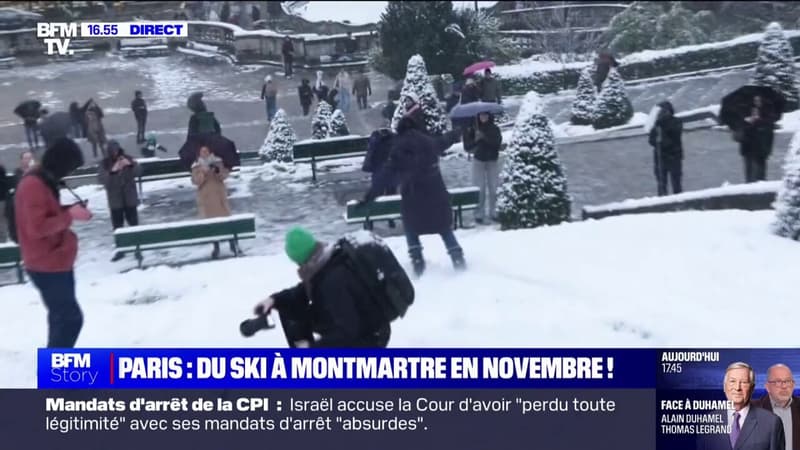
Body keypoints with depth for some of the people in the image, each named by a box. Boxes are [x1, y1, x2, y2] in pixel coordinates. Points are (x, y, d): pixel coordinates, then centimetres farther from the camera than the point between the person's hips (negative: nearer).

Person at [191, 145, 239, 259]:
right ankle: (216, 247, 11)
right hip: (206, 198, 1)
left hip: (219, 195, 0)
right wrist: (203, 173, -22)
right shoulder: (196, 167, 6)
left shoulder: (218, 162, 7)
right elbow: (195, 181, -6)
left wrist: (218, 171, -22)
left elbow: (224, 175, -2)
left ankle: (233, 243, 4)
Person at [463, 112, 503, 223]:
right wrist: (475, 140, -22)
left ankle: (493, 213, 9)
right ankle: (479, 214, -1)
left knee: (494, 188, -1)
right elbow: (467, 146, -3)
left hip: (492, 161, 1)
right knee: (479, 189, -6)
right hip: (478, 161, 0)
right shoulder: (473, 129, -1)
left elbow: (497, 143, -14)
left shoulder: (494, 129, 0)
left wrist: (484, 137, -23)